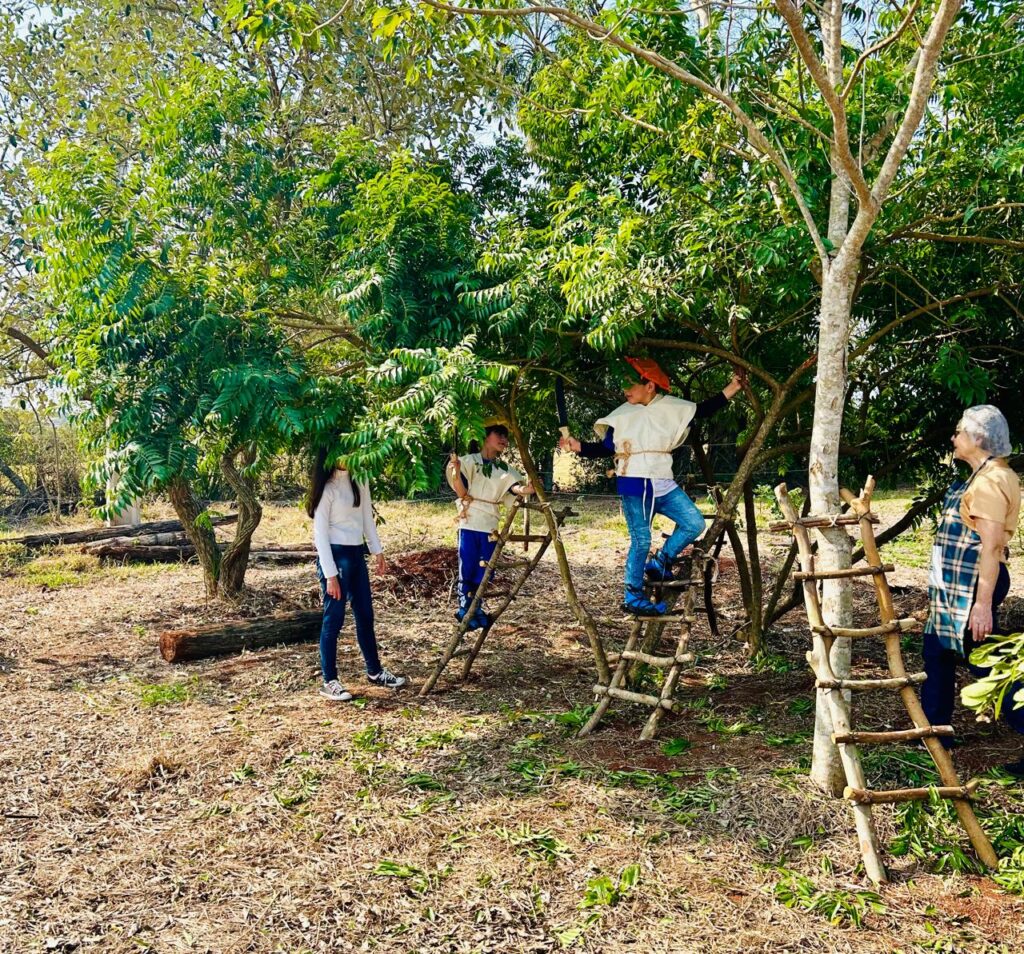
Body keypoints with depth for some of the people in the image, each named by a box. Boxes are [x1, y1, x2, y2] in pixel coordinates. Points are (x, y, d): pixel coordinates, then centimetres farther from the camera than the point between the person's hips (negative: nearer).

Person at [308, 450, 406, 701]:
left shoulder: (359, 480, 6)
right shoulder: (327, 488, -12)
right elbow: (320, 533, -13)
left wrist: (377, 550, 11)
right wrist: (330, 575, -16)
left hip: (357, 553, 7)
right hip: (335, 555, -7)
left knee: (365, 615, 15)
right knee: (333, 619, 0)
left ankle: (374, 671, 29)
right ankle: (329, 681, 11)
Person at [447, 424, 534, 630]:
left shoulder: (504, 470, 11)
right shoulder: (469, 461, 0)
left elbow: (516, 487, -6)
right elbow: (462, 492, -6)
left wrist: (528, 488, -28)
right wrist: (455, 472, -24)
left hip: (490, 526, 4)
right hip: (470, 523, -4)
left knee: (485, 571, 7)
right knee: (467, 568, -2)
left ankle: (476, 609, 21)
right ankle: (465, 609, 10)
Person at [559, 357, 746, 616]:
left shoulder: (671, 407, 4)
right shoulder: (622, 415, 0)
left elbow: (703, 410, 7)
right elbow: (605, 448, 2)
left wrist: (732, 387, 0)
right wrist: (578, 446, -13)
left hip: (663, 484, 4)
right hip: (634, 486, -4)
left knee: (694, 523, -1)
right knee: (641, 541, -5)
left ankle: (659, 565, 15)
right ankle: (633, 599, 7)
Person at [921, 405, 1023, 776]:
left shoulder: (991, 481, -18)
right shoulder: (983, 476, 14)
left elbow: (990, 547, -24)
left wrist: (983, 603, -27)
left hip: (973, 585, -11)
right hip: (953, 585, 11)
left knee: (989, 665, -6)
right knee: (936, 652, 18)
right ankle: (933, 730, 29)